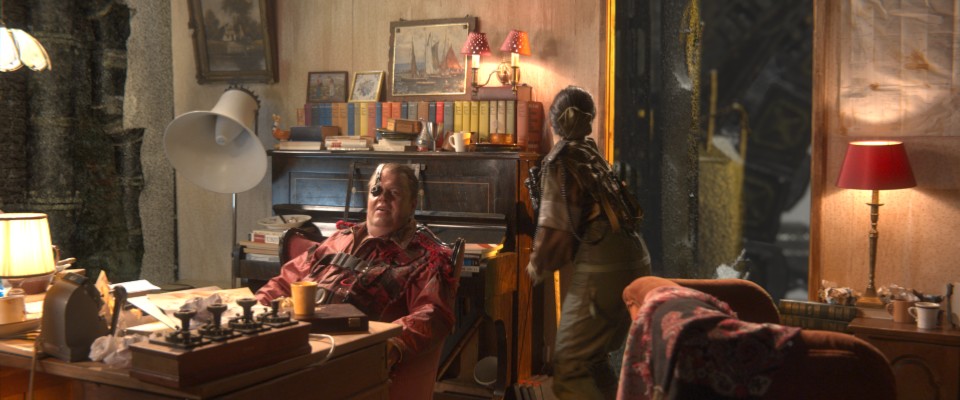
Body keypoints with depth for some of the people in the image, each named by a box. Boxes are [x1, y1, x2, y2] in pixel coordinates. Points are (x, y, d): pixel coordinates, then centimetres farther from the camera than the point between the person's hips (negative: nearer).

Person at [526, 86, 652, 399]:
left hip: (602, 271, -8)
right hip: (635, 262, 8)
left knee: (569, 370, -2)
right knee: (592, 358, 22)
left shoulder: (559, 160, -7)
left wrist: (537, 265, 6)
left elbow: (556, 226, -12)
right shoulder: (591, 152, 14)